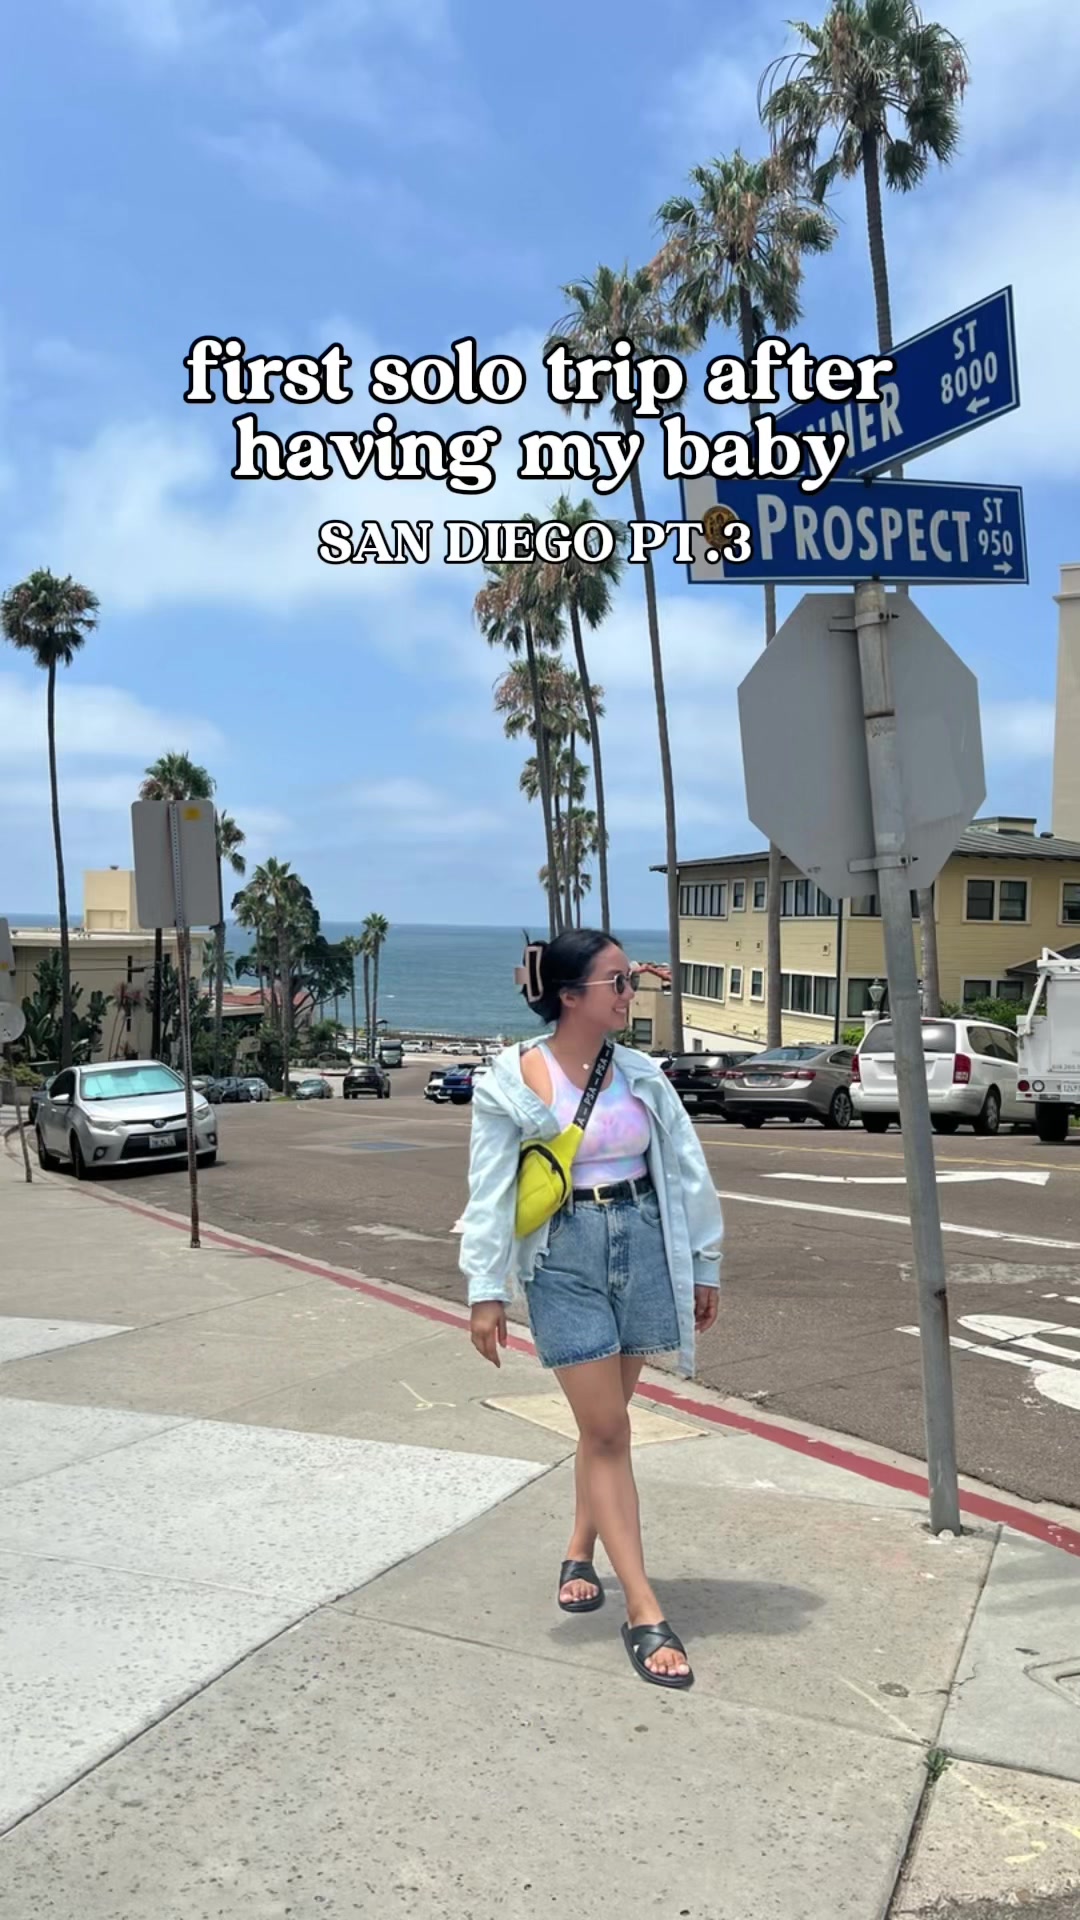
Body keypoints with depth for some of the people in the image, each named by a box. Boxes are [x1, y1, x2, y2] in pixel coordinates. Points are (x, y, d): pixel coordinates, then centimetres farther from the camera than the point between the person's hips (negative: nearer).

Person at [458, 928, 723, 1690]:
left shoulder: (642, 1074, 2)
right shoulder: (512, 1083, -9)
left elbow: (687, 1171, 7)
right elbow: (490, 1192, -8)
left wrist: (705, 1264, 9)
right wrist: (486, 1290, -10)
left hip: (644, 1248, 4)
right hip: (565, 1260, -3)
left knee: (606, 1420, 14)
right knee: (607, 1430, -2)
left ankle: (581, 1553, 36)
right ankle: (645, 1612, 3)